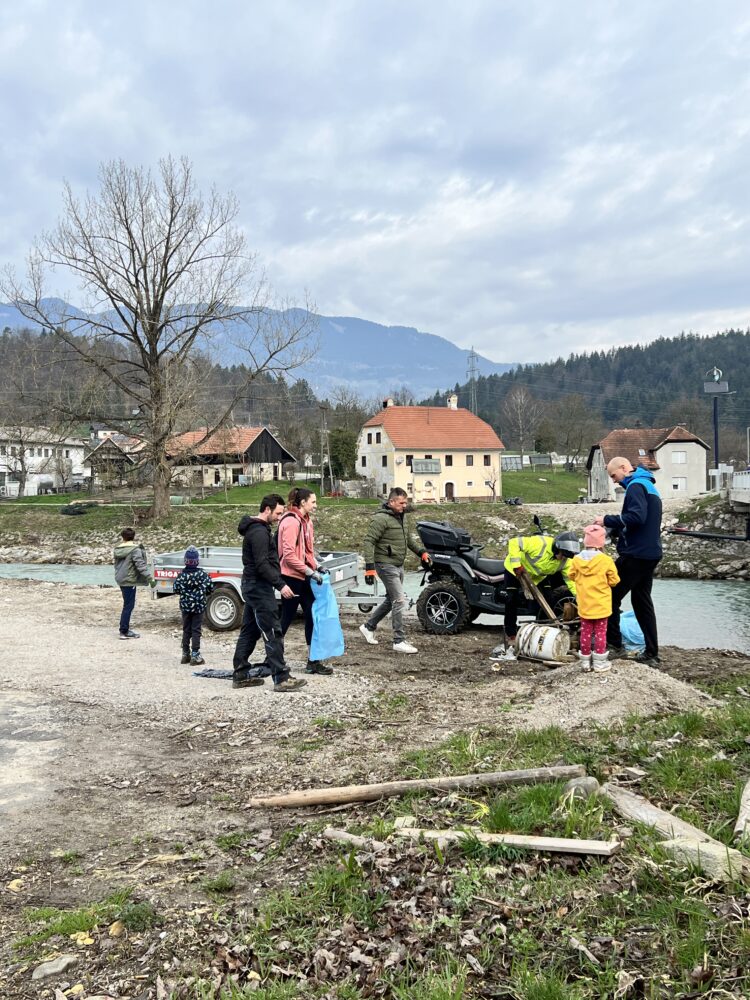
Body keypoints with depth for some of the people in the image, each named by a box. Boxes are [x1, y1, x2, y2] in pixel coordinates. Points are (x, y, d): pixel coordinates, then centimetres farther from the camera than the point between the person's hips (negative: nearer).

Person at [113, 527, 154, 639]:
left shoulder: (118, 549, 6)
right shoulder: (135, 549, -17)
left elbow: (116, 564, 16)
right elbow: (141, 565, -23)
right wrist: (150, 578, -23)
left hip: (121, 579, 8)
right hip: (129, 580, -8)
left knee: (127, 604, 19)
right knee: (128, 605, -2)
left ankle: (125, 627, 27)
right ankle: (124, 632, 0)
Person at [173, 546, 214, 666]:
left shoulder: (182, 575, -7)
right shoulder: (202, 574, -11)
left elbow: (176, 589, -4)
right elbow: (210, 588, -7)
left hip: (185, 606, 2)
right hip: (199, 606, -2)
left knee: (186, 630, 13)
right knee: (196, 630, 2)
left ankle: (185, 654, 19)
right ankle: (195, 656, 0)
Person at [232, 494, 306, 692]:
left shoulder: (256, 529, 16)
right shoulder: (259, 532, -17)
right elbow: (262, 565, -23)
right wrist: (280, 585, -24)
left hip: (252, 586, 11)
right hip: (259, 587, -11)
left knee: (249, 631, 13)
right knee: (272, 633, -9)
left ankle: (241, 675, 19)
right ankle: (281, 678, -8)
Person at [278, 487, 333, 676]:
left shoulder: (305, 520, 11)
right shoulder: (291, 522, -18)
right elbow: (289, 555, -22)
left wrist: (317, 565, 4)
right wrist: (310, 572, -20)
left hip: (303, 578, 9)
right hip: (291, 577, -9)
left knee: (312, 616, 9)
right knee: (286, 618, 1)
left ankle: (313, 661, 16)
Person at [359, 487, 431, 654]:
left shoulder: (400, 517, 12)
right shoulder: (381, 518, -17)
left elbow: (408, 538, 25)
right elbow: (369, 541, -20)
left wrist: (421, 552, 14)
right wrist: (370, 567, -25)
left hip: (398, 565, 10)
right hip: (386, 565, -10)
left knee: (391, 600, 17)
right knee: (399, 601, -10)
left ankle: (368, 627, 32)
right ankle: (399, 641, -4)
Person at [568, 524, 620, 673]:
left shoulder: (577, 559, -6)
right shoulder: (606, 560, -15)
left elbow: (572, 576, 10)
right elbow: (614, 581, -7)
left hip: (584, 605, 3)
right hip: (601, 605, -3)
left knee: (586, 632, 13)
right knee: (600, 632, 6)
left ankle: (585, 661, 20)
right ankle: (599, 663, 9)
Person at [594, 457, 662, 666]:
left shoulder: (636, 486, -11)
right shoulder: (649, 486, 21)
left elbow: (636, 517, -26)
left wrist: (608, 520, -18)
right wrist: (615, 530, 12)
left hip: (635, 555, -10)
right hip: (650, 554, 10)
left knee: (611, 596, -3)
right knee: (642, 601, 12)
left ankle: (614, 645, 0)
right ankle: (651, 653, 15)